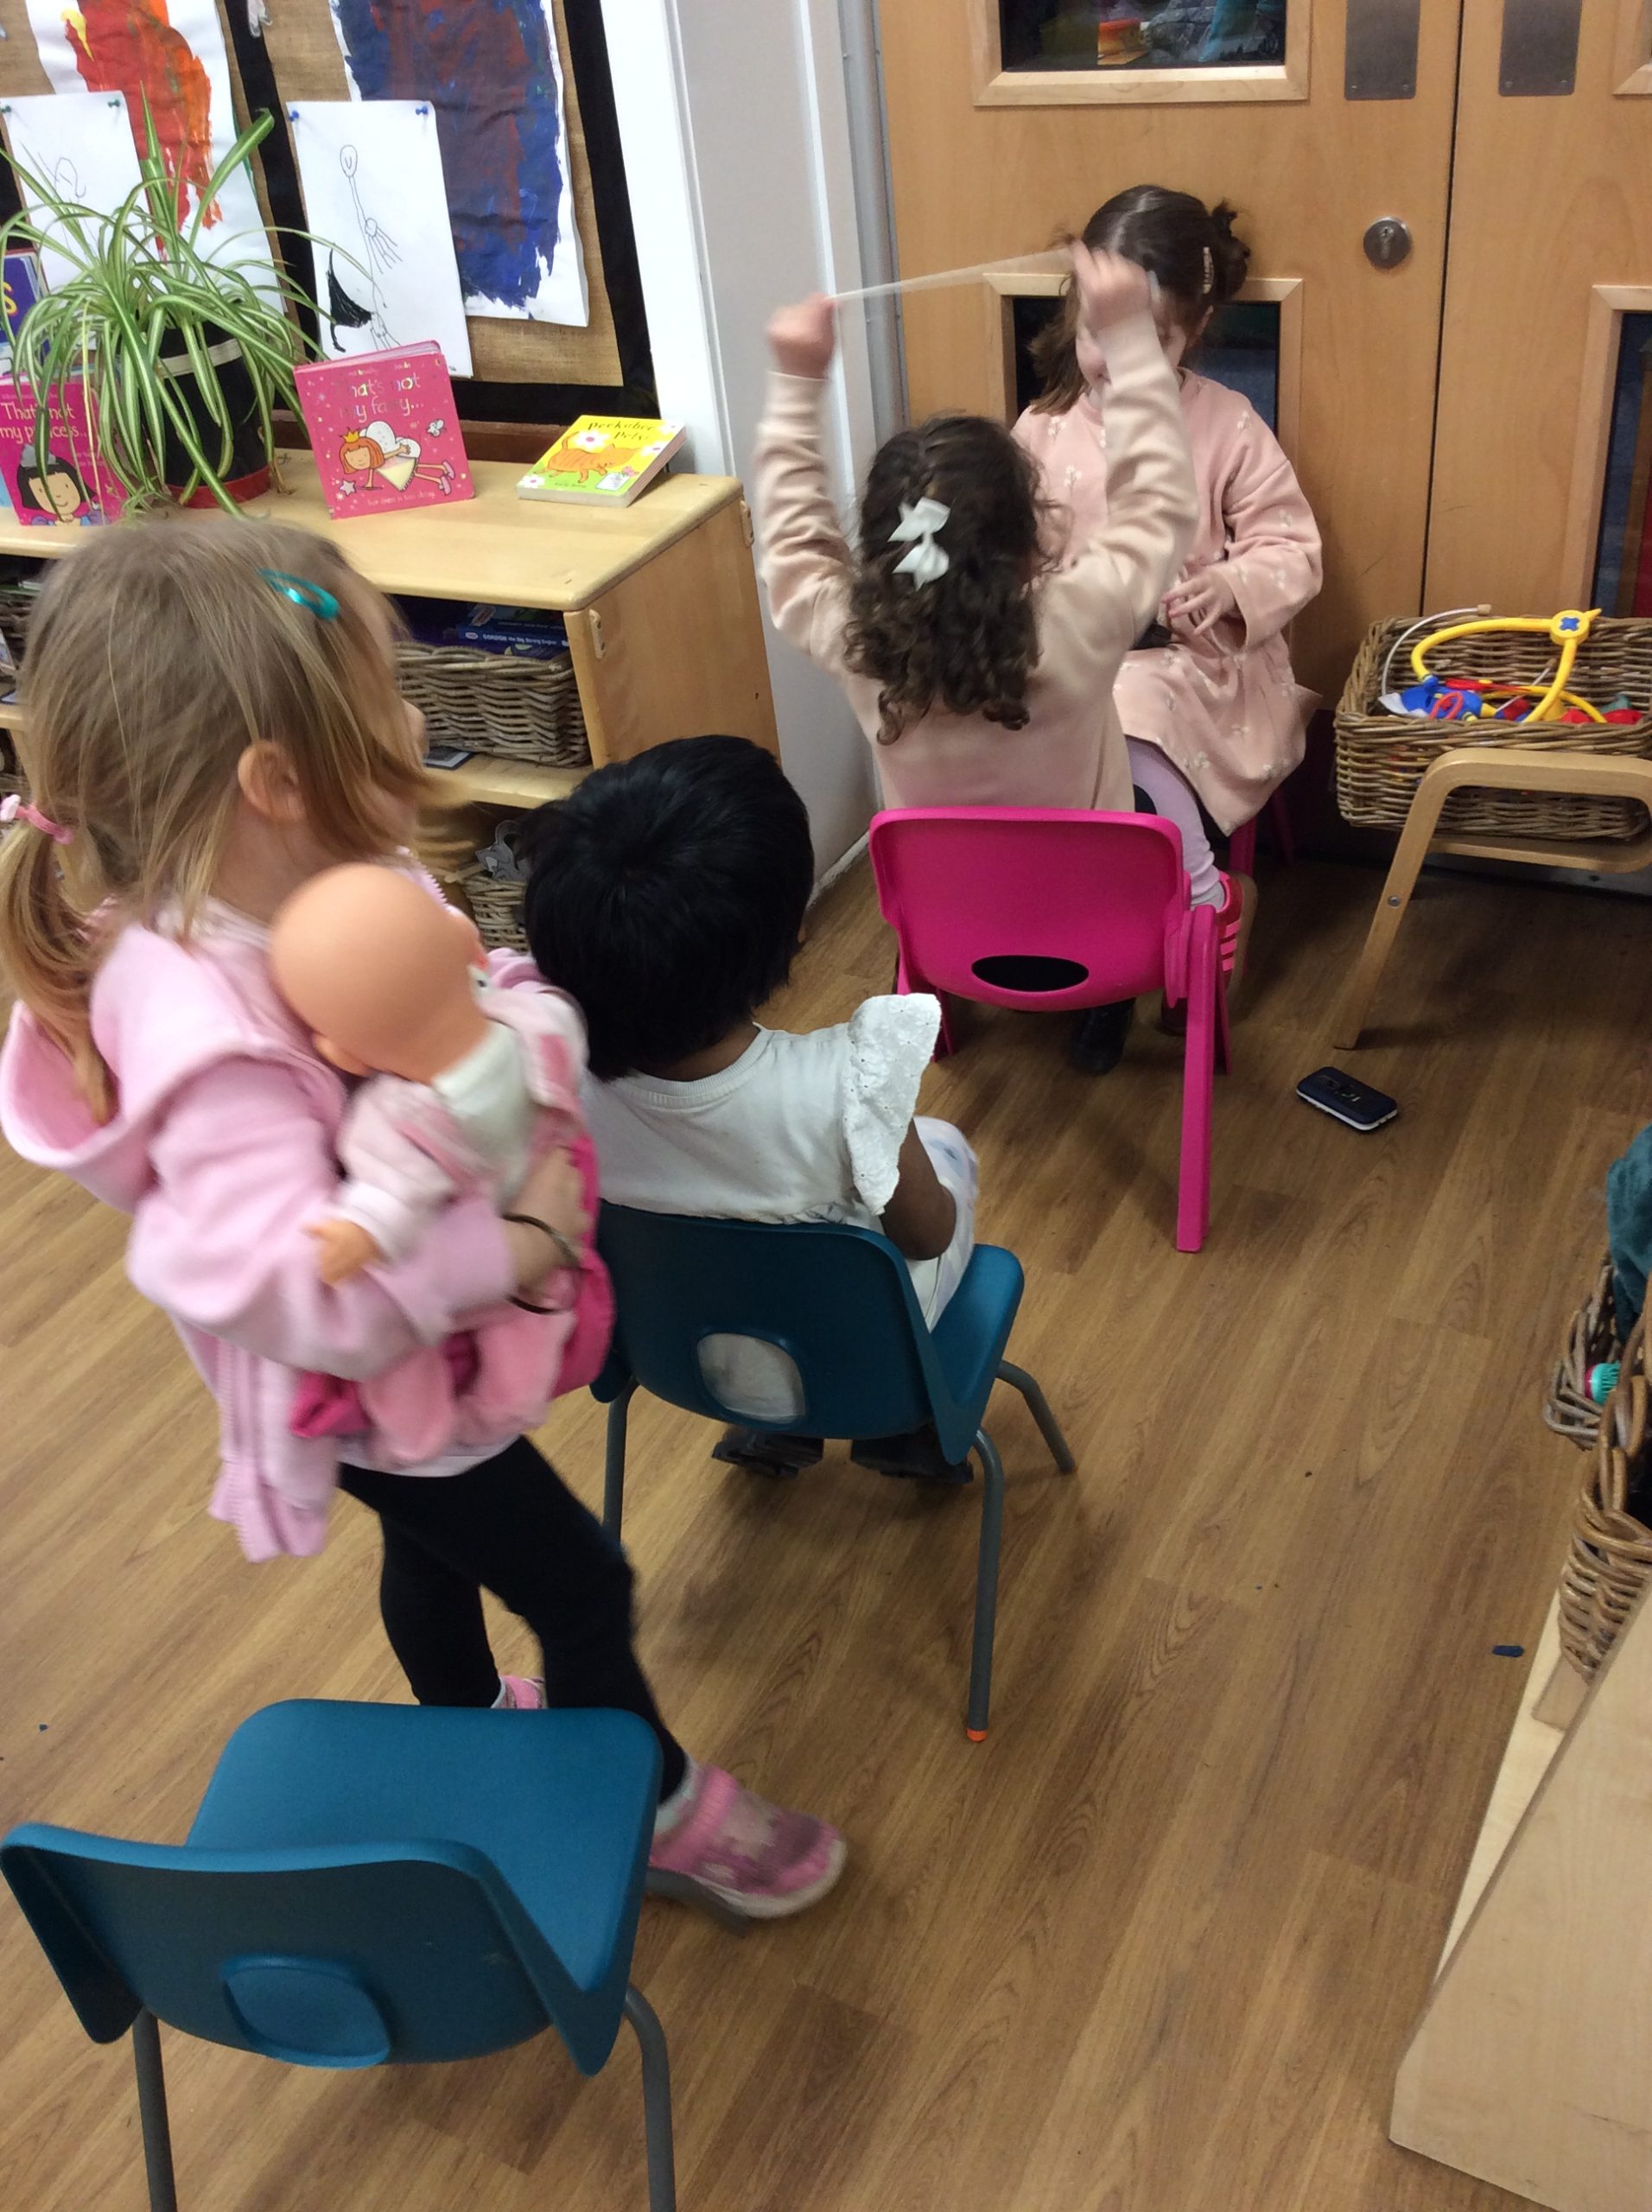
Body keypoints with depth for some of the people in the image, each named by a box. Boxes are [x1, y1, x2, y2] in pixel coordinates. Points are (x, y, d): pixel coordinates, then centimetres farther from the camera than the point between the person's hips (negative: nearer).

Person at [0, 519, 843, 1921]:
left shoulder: (309, 884, -14)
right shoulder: (206, 1032, -41)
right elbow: (289, 1286, -48)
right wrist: (517, 1245, -41)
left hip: (421, 1362, 9)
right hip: (379, 1394, -9)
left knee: (435, 1546, 33)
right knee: (581, 1587, 12)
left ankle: (467, 1723, 62)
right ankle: (654, 1800, 40)